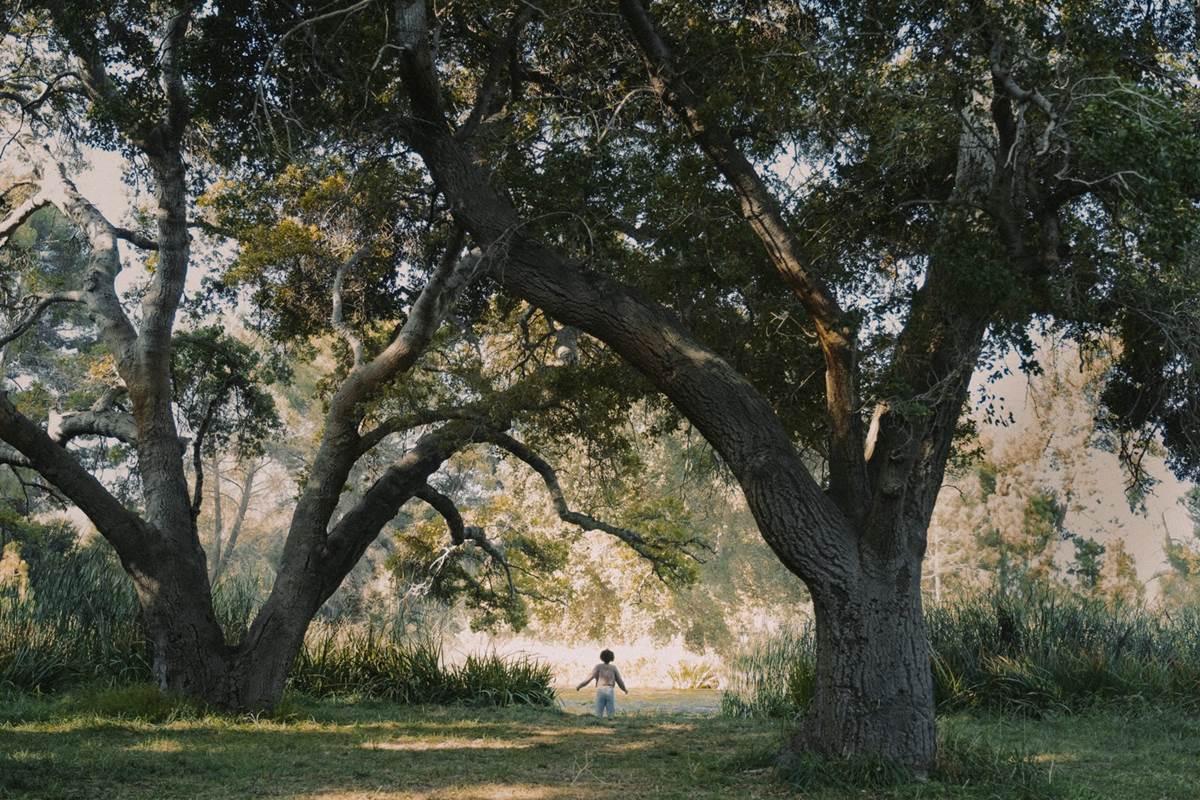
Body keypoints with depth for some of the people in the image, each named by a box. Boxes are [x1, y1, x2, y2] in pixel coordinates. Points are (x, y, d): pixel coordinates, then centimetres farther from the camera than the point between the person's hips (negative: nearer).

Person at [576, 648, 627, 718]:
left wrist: (579, 686, 8)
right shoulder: (614, 668, 14)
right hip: (610, 693, 1)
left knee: (599, 715, 2)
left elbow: (590, 678, -1)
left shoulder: (598, 666, 9)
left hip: (600, 692, -1)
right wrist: (625, 689, 34)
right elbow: (620, 682, 13)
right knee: (611, 716, 3)